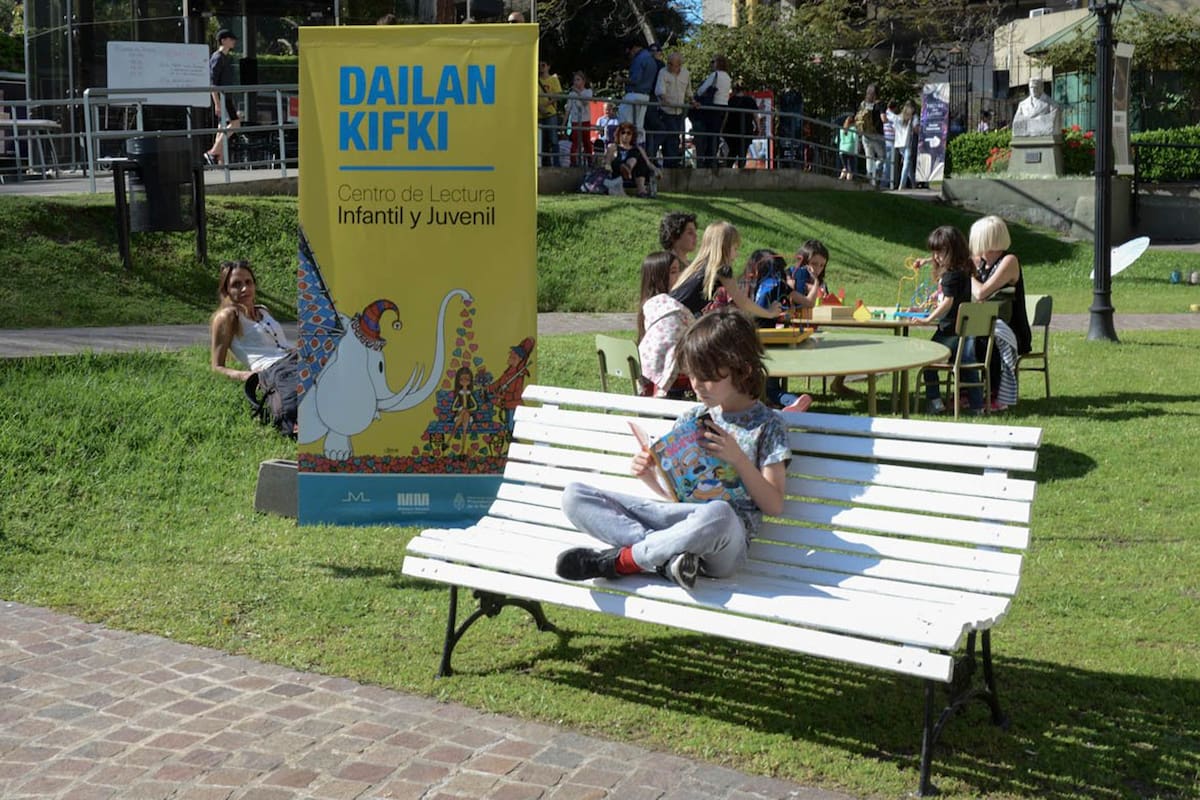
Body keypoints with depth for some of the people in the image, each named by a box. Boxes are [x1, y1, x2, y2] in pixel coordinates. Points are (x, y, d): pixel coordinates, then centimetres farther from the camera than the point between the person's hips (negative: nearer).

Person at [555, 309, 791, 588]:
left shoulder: (767, 425, 5)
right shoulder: (691, 419, 19)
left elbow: (774, 505, -1)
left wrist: (738, 459, -12)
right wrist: (649, 476, 1)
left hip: (723, 543, -5)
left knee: (717, 513, -44)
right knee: (575, 495, -7)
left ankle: (619, 560, -22)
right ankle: (668, 557, -25)